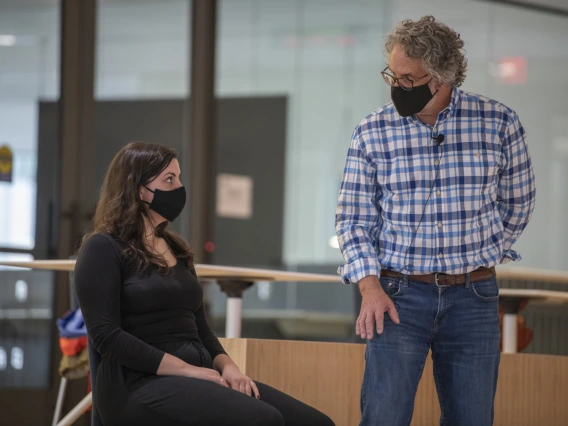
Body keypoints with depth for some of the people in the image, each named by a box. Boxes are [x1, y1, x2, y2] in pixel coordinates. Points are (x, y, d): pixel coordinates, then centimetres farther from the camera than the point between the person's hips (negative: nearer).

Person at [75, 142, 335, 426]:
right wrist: (187, 370, -17)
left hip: (199, 377, 8)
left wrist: (227, 366, 0)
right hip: (141, 385, -8)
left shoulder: (175, 249, 21)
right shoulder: (103, 249, -2)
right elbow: (106, 336, -13)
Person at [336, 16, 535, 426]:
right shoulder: (372, 133, -2)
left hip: (474, 298, 1)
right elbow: (353, 218, 2)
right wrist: (370, 286, -9)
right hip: (399, 297, -1)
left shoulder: (499, 122, -2)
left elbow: (518, 201, 12)